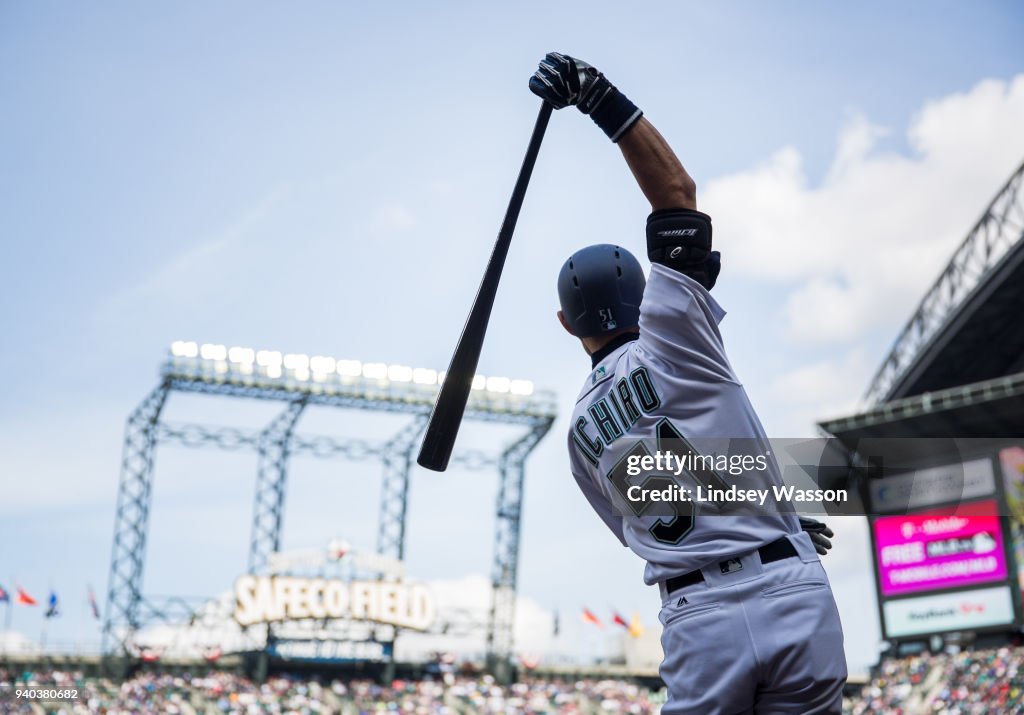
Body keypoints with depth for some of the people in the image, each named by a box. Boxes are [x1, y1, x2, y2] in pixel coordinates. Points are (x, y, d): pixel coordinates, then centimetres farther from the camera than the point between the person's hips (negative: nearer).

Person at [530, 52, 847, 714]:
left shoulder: (581, 431, 14)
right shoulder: (670, 334, 1)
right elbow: (678, 192, 0)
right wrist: (602, 98, -2)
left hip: (697, 622, 3)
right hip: (791, 593, -2)